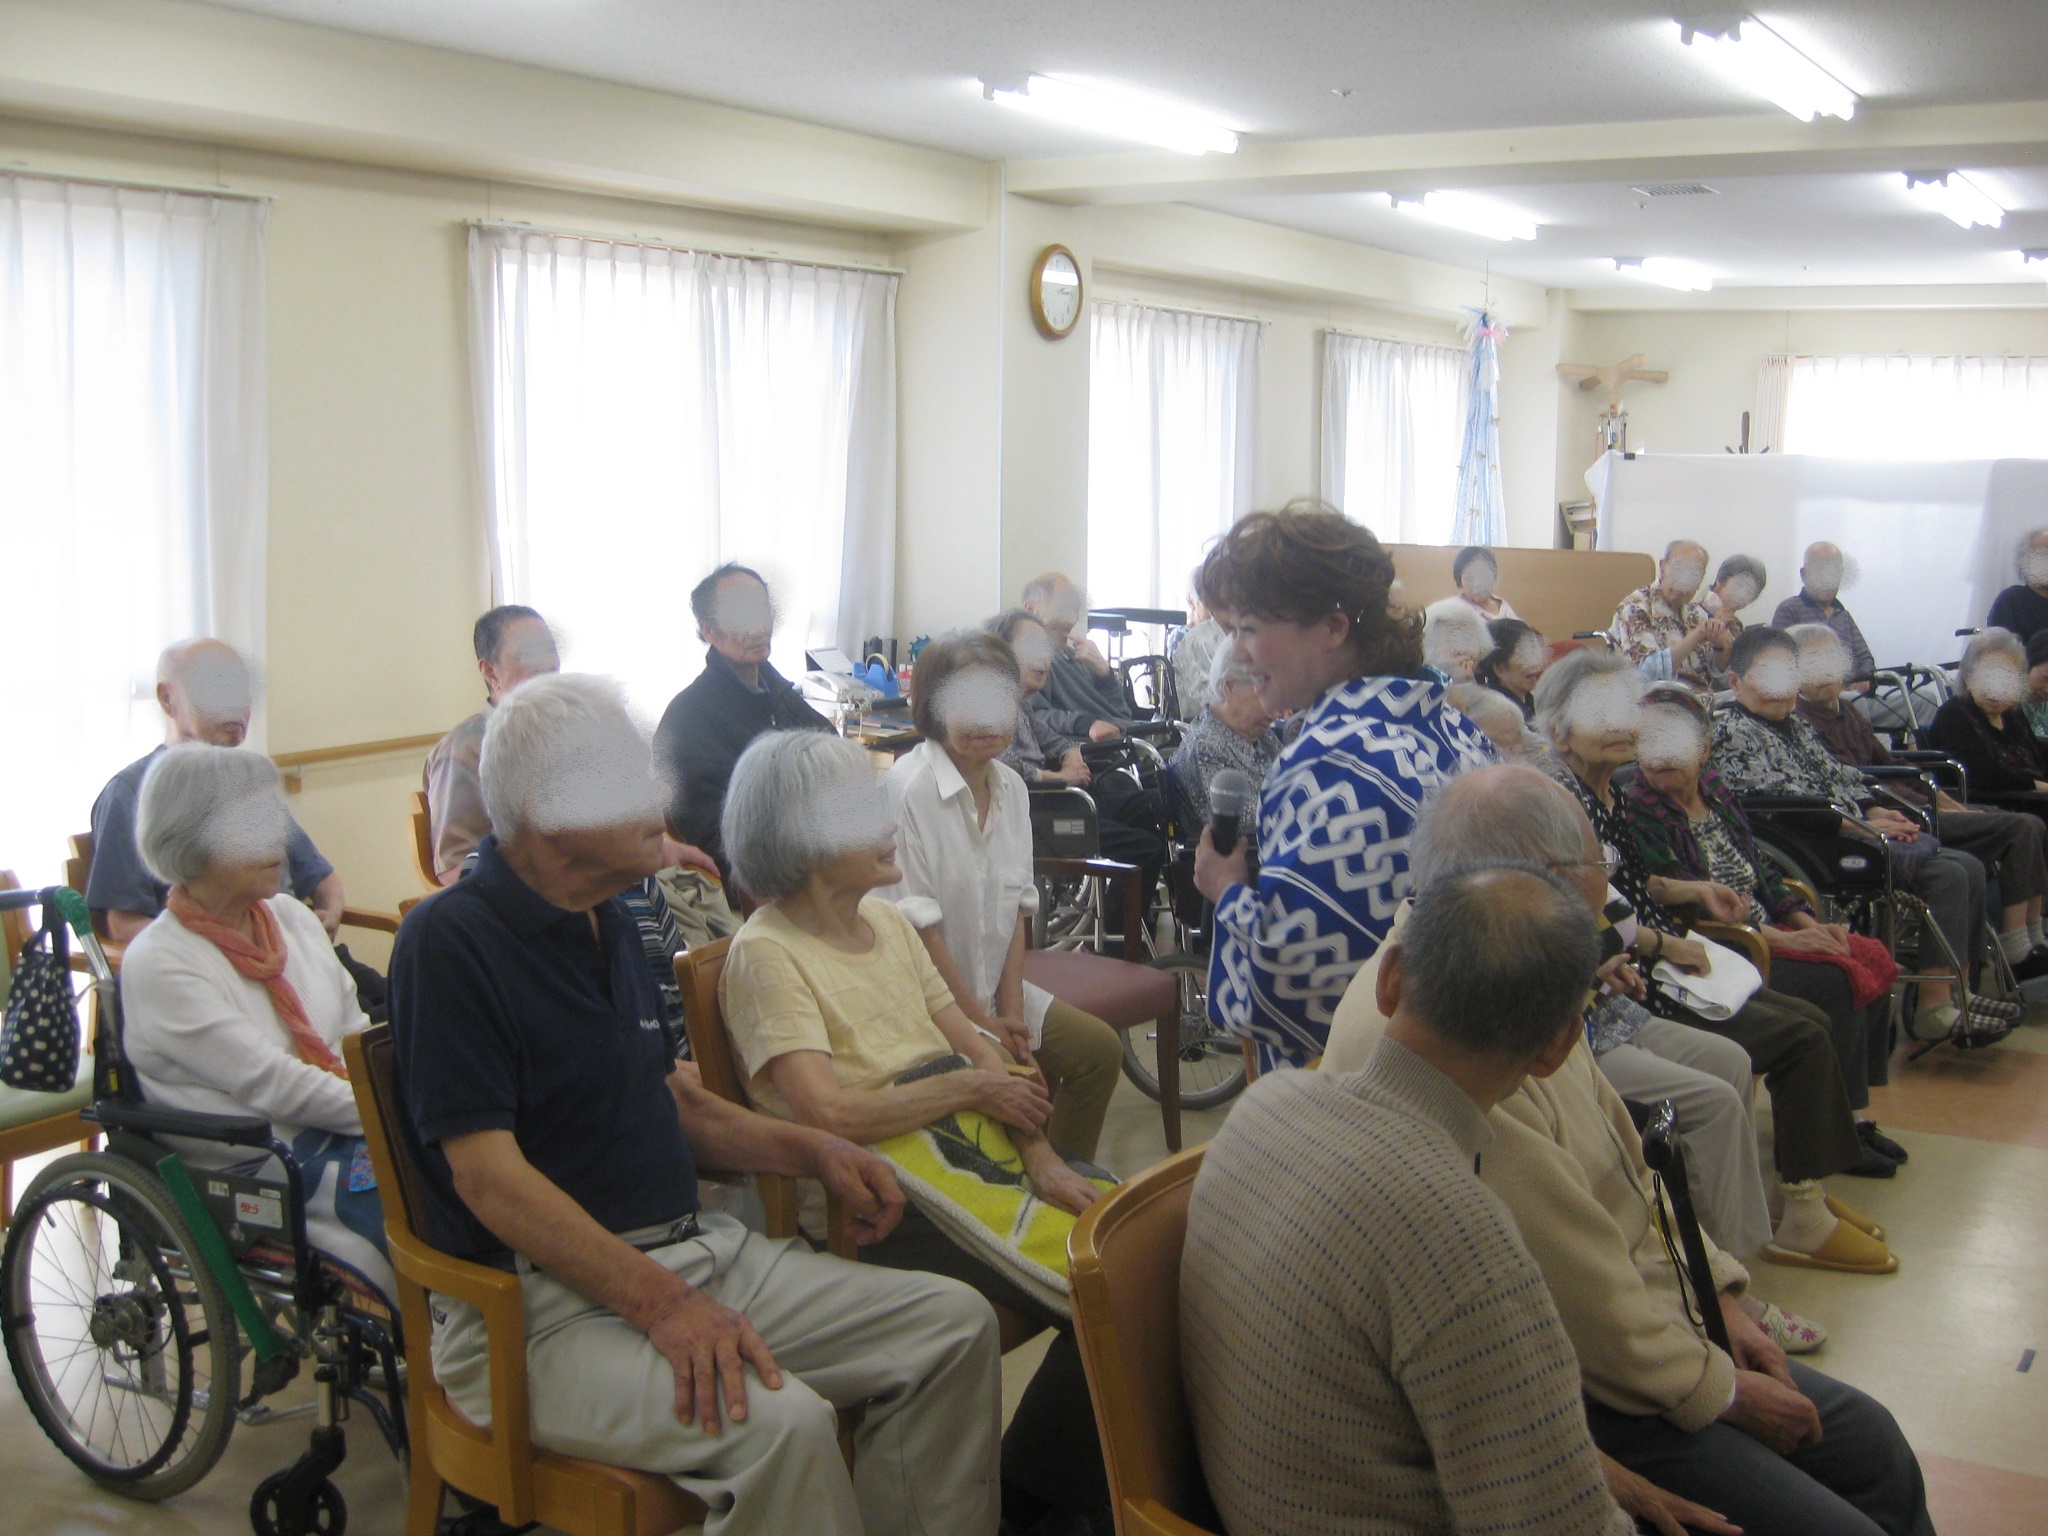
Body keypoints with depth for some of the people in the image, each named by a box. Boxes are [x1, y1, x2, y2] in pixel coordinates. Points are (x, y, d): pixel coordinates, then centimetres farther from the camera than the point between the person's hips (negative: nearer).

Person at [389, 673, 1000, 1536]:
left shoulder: (607, 922, 14)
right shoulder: (450, 940, -14)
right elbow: (490, 1178, -21)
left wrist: (809, 1152, 7)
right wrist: (659, 1303, -29)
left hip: (694, 1253, 9)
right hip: (543, 1302, -9)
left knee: (955, 1327, -2)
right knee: (780, 1423, -32)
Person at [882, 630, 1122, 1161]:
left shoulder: (1010, 787, 5)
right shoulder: (907, 788, -18)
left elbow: (1016, 908, 7)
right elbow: (917, 924, -18)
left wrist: (1009, 1012, -4)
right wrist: (979, 1022, -14)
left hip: (995, 987, 8)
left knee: (1100, 1050, 1)